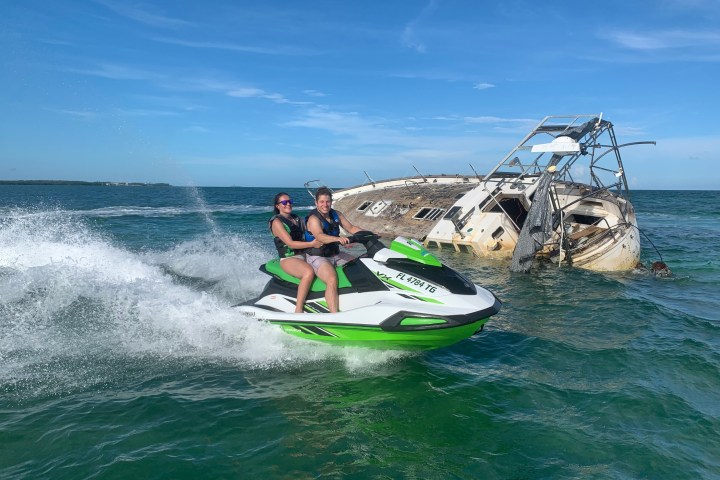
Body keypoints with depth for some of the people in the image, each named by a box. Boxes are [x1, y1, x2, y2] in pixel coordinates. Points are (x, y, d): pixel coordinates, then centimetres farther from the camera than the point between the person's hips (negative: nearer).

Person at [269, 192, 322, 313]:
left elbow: (307, 235, 18)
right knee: (309, 272, -36)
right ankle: (298, 310, -33)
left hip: (305, 255, 7)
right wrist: (311, 244, -23)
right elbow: (290, 243, -15)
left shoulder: (297, 219, 18)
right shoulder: (277, 222, -5)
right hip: (288, 259, -7)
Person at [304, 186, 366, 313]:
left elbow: (351, 228, 9)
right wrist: (337, 238, -53)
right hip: (317, 257, -8)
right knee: (332, 280, -32)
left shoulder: (336, 214, 7)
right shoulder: (313, 219, -17)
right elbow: (320, 237, -35)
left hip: (335, 254, 8)